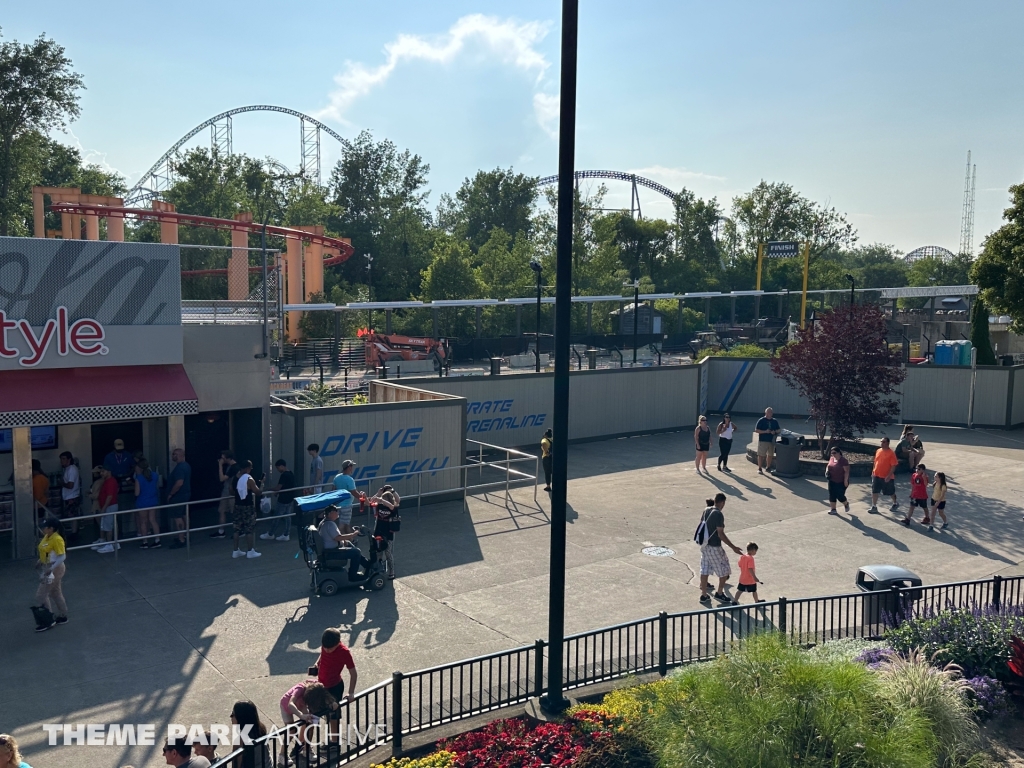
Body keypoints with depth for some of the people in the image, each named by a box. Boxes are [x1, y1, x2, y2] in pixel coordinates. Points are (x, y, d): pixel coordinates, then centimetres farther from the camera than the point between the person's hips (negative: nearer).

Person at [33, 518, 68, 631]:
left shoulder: (57, 539, -24)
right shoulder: (47, 537, 4)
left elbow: (62, 556, -26)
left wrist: (51, 569, -30)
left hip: (54, 570, -9)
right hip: (48, 568, 9)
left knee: (41, 595, -4)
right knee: (56, 593, 18)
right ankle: (62, 617, 30)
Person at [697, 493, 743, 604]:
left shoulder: (706, 511, 3)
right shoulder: (719, 514, -20)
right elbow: (720, 534, -22)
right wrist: (733, 547, -20)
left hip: (704, 545, 8)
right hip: (714, 547, -8)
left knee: (705, 571, 13)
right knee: (725, 571, 11)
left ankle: (704, 595, 19)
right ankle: (719, 594, 20)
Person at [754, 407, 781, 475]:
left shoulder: (775, 421, 9)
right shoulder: (761, 420, -5)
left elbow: (779, 430, 13)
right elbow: (756, 430, -8)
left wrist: (775, 432, -9)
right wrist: (765, 431, -19)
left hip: (772, 441, 5)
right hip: (763, 441, -5)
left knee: (770, 455, 13)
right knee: (761, 455, -4)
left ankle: (768, 467, 28)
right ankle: (760, 468, 3)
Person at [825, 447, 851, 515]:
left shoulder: (843, 460, -16)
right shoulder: (831, 459, 6)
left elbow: (846, 471, -18)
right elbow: (828, 466, 21)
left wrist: (846, 480, -21)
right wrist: (827, 471, 1)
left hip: (841, 482, -7)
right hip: (832, 481, 7)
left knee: (840, 495, -3)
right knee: (832, 495, 5)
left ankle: (846, 504, 28)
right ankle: (833, 509, 12)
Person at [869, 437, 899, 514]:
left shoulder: (891, 453, -16)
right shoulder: (878, 451, 5)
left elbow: (893, 466, -17)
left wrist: (889, 476, -22)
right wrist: (873, 471, 14)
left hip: (887, 477, -5)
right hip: (876, 475, 5)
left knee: (890, 492, 14)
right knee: (874, 491, 0)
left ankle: (895, 503, 38)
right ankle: (874, 507, 6)